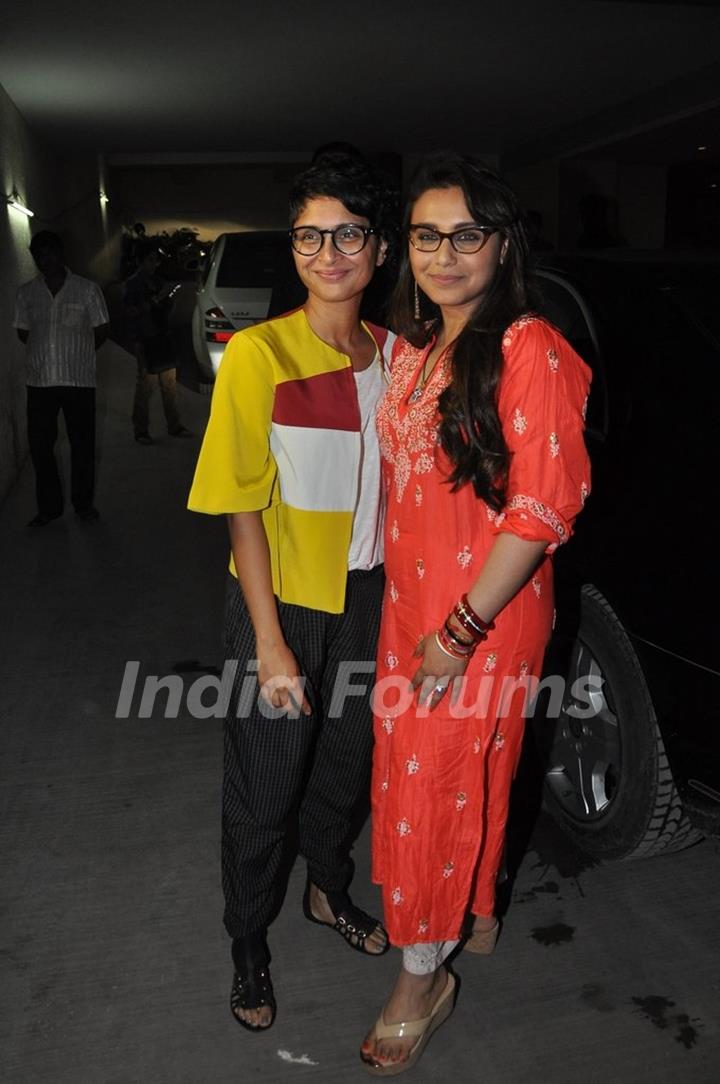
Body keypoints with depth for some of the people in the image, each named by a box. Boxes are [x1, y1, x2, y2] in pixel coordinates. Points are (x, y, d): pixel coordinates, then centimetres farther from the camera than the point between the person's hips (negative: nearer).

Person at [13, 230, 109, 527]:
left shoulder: (87, 290, 0)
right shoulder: (26, 293, 7)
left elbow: (100, 332, 6)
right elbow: (23, 332, 15)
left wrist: (77, 354, 8)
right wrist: (46, 351, 7)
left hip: (79, 379, -2)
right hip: (40, 380, 2)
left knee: (82, 443, 4)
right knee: (39, 444, 3)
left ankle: (83, 503, 18)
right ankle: (49, 505, 15)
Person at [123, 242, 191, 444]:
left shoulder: (159, 281, 17)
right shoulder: (133, 283, -3)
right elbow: (130, 312, -12)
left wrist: (166, 297, 5)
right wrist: (154, 301, -17)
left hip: (163, 337, 7)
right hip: (145, 340, -7)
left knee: (170, 383, 8)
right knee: (145, 385, -9)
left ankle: (174, 425, 16)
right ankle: (141, 430, -3)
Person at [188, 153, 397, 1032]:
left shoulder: (392, 354, 0)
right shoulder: (258, 355, -15)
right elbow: (243, 510, -15)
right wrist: (270, 643, -17)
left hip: (367, 597, 5)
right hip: (282, 603, -5)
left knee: (346, 764, 23)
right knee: (264, 791, 10)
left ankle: (329, 891, 50)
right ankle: (247, 943, 37)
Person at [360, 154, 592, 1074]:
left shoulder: (529, 350, -16)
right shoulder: (413, 348, 8)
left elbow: (543, 506, -20)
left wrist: (462, 630, -19)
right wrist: (393, 589, 11)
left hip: (486, 611, -7)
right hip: (408, 600, 7)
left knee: (446, 781, 6)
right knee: (412, 772, 19)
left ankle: (421, 979, 29)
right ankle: (473, 911, 46)